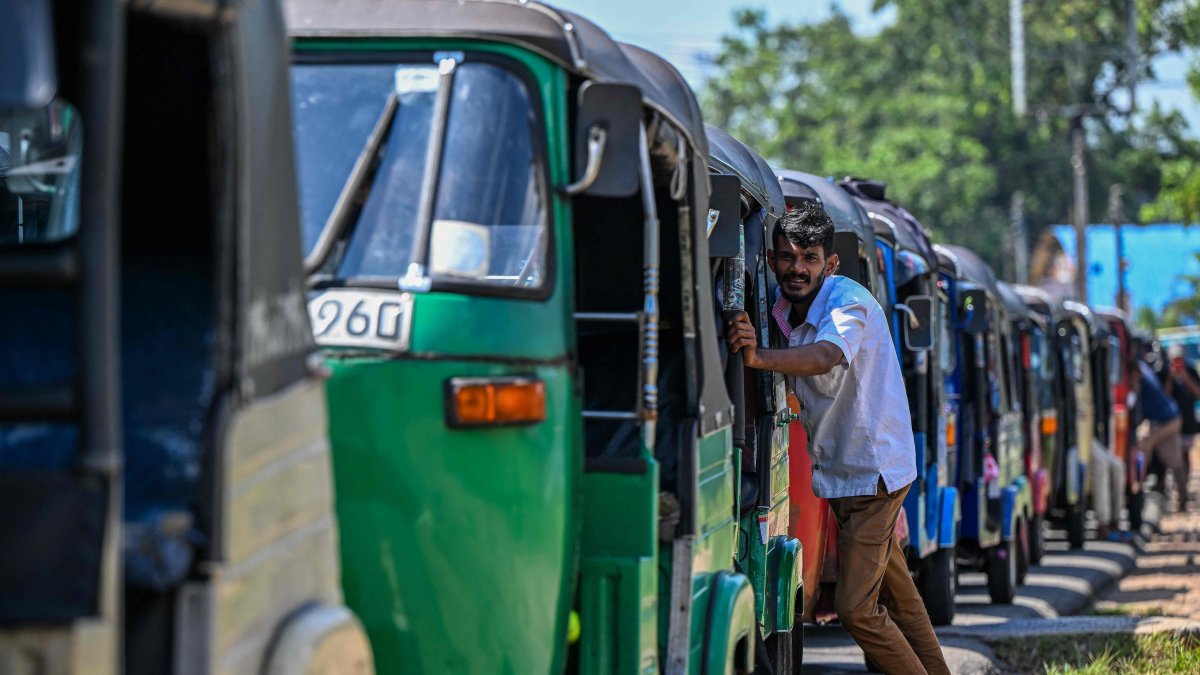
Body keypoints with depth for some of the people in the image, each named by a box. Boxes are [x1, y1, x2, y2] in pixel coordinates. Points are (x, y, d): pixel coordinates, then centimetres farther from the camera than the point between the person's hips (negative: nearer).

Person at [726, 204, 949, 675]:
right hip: (838, 471, 8)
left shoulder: (849, 302, -22)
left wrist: (759, 357, -59)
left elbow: (827, 356, -43)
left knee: (855, 608, -13)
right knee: (897, 596, 18)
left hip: (872, 472, -8)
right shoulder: (782, 311, 3)